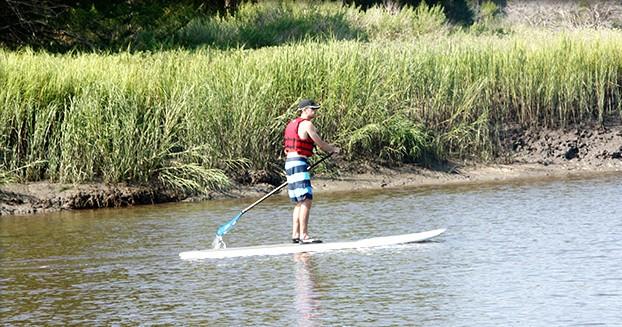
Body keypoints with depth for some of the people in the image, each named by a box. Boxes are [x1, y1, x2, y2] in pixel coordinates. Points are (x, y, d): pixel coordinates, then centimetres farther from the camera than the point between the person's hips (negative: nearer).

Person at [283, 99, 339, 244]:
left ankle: (295, 235, 13)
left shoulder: (292, 124, 19)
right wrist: (333, 149, 11)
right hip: (299, 163, -10)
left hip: (289, 162, 10)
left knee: (299, 202, 14)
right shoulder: (306, 124, -10)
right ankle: (303, 236, -17)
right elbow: (320, 144, -7)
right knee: (306, 200, -12)